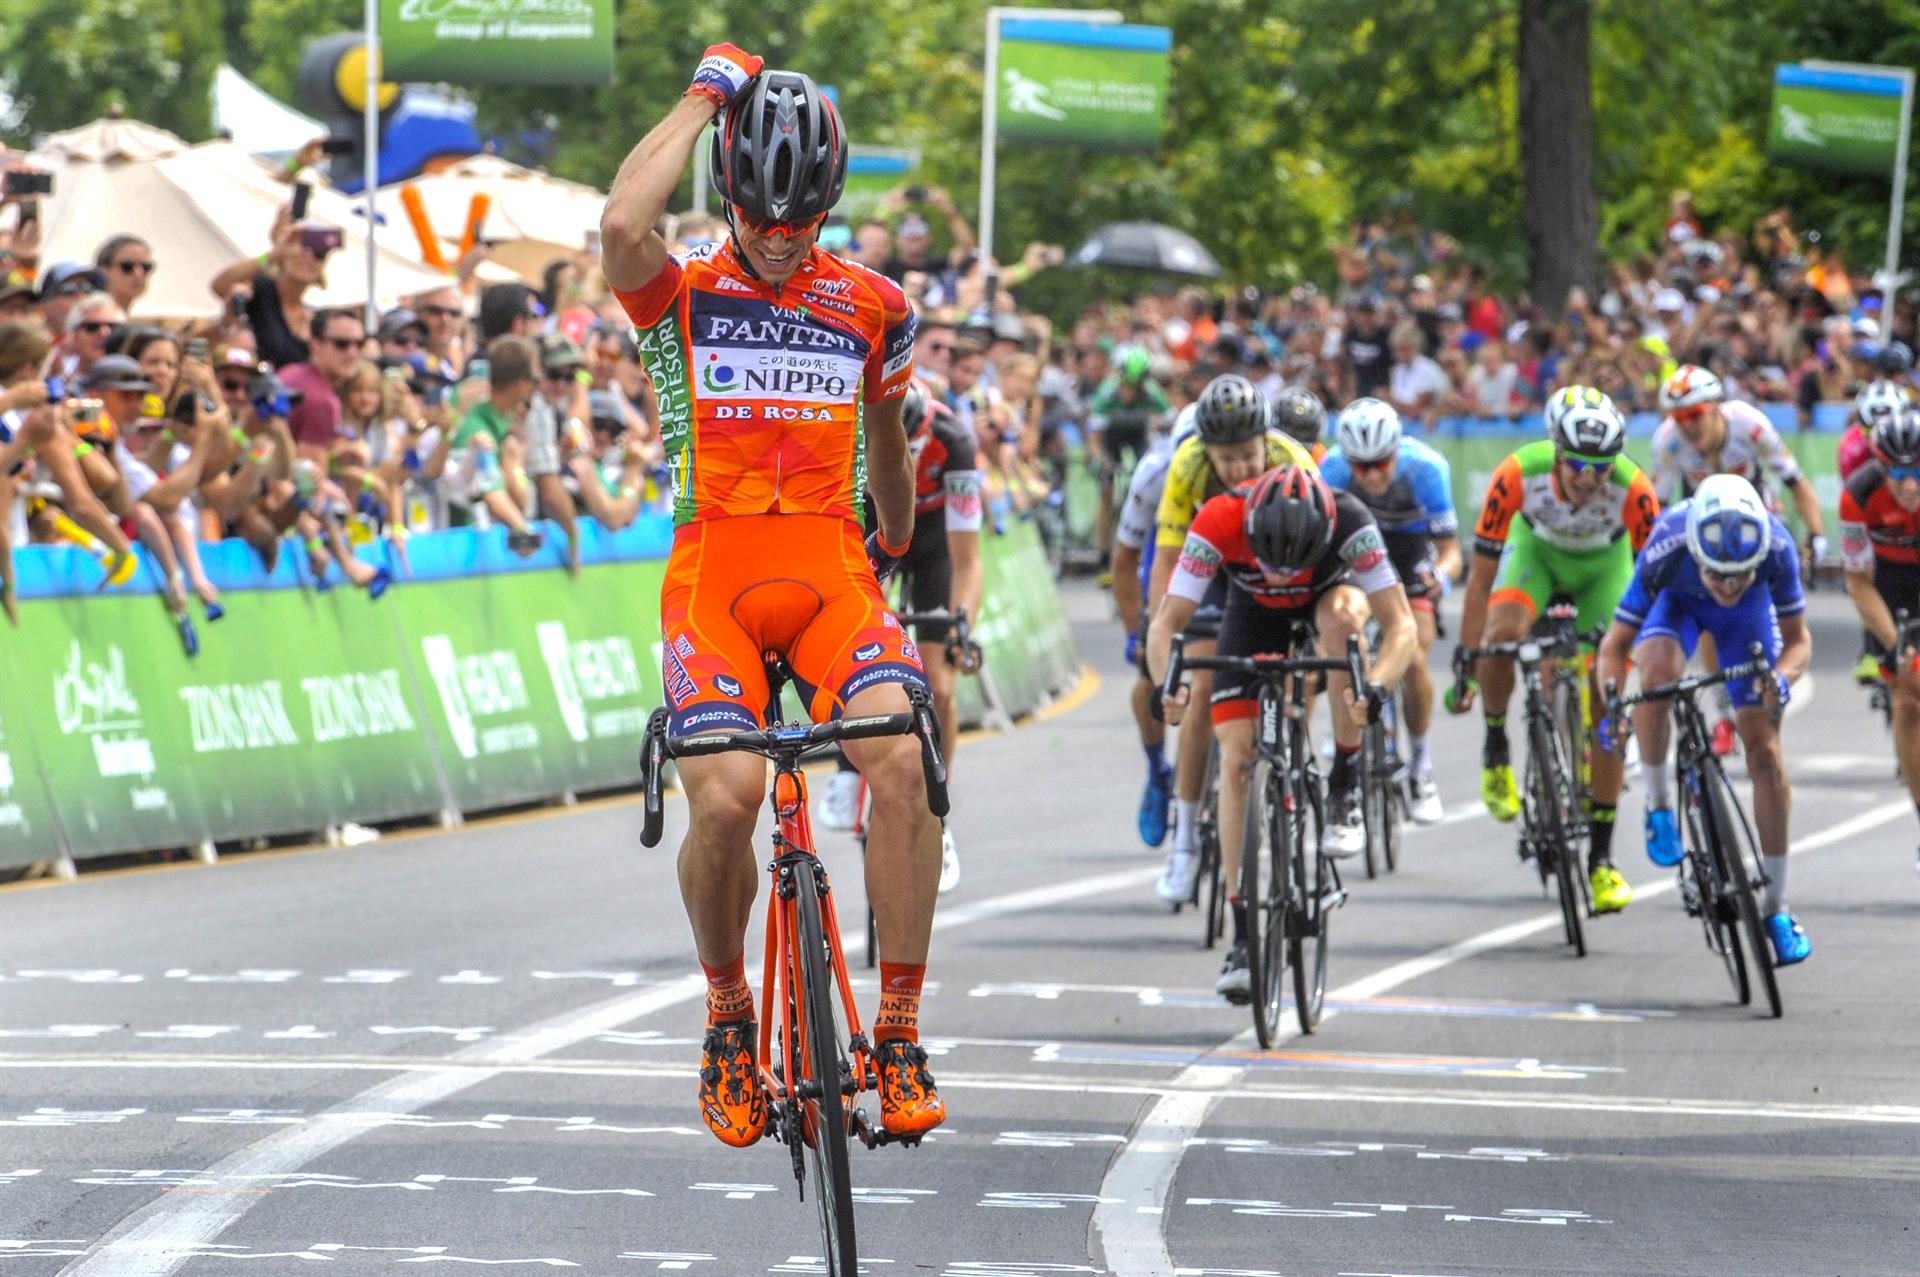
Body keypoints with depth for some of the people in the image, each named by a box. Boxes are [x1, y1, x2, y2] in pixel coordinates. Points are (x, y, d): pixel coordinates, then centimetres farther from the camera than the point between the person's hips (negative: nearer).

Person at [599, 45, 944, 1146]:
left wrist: (895, 539, 41)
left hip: (830, 570, 2)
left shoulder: (872, 308, 11)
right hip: (713, 575, -2)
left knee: (902, 759, -26)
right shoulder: (683, 294, 4)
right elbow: (622, 227, -20)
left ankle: (901, 1032, -17)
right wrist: (706, 97, -9)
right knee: (726, 798, -25)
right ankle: (728, 1013, 3)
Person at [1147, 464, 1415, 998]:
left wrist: (1375, 684, -55)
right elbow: (1166, 622, -33)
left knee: (1342, 614, -38)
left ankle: (1345, 788, -21)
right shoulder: (1219, 523, -36)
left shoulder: (1349, 522, -38)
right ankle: (1244, 937, -7)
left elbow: (1400, 625, -36)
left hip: (1327, 591, -1)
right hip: (1253, 610, 1)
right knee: (1236, 758, -12)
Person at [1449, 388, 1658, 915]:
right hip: (1537, 550, 0)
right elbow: (1482, 575, -28)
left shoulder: (1632, 489, -36)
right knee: (1503, 630, -33)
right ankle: (1496, 747, -4)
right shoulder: (1518, 475, -35)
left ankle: (1601, 858, 2)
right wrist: (1465, 663, -28)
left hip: (1604, 565, 0)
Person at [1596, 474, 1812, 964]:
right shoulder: (1666, 551, -40)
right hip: (1677, 601, -1)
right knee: (1657, 672, -35)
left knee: (1764, 748, -7)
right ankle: (1659, 808, -11)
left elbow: (1798, 639, -23)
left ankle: (1776, 909, 2)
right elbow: (1615, 644, -29)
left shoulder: (1776, 547, -38)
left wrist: (1782, 676, -45)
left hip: (1750, 613, 1)